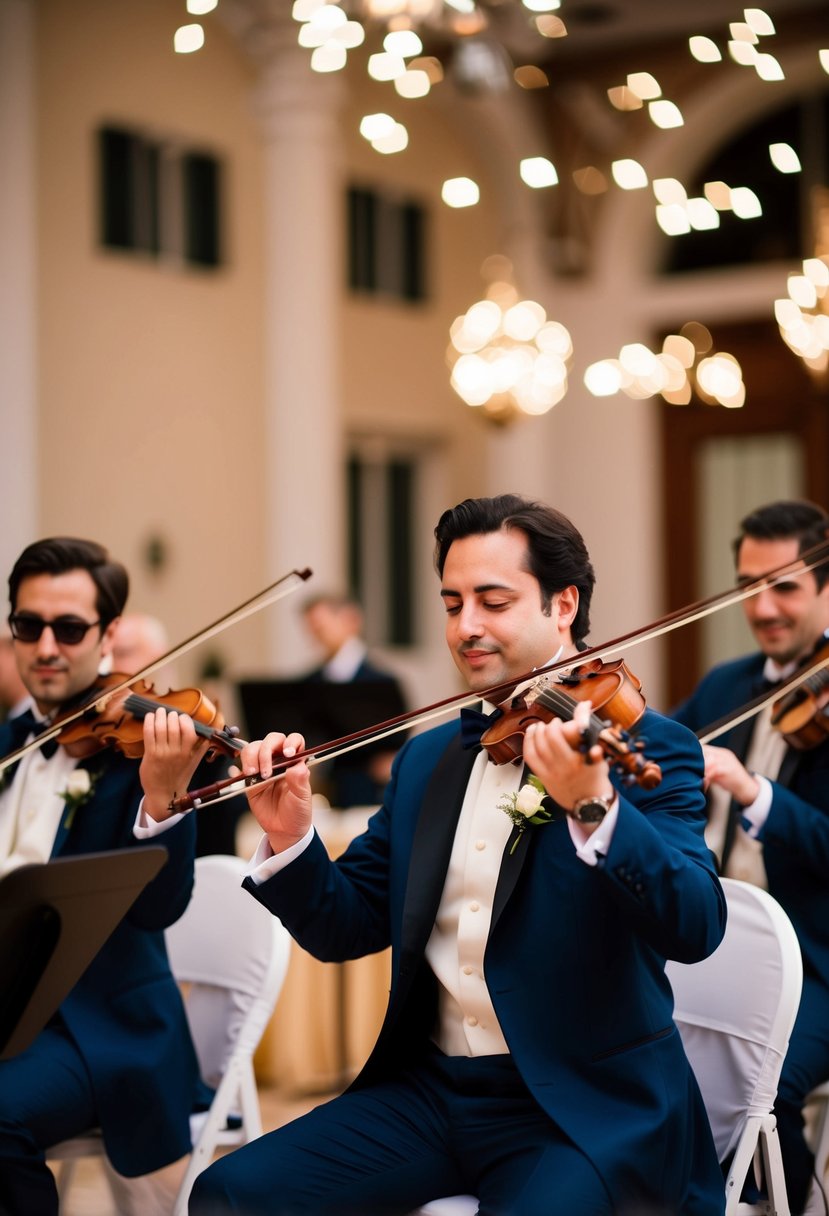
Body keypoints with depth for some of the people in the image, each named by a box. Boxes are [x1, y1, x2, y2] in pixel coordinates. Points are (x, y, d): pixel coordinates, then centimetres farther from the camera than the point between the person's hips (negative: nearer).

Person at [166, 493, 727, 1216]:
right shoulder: (424, 761, 13)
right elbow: (346, 928, 12)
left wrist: (594, 806, -38)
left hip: (587, 1107, -5)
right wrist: (289, 838, -8)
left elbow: (696, 929, -21)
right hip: (430, 1088, 6)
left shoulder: (647, 746, -6)